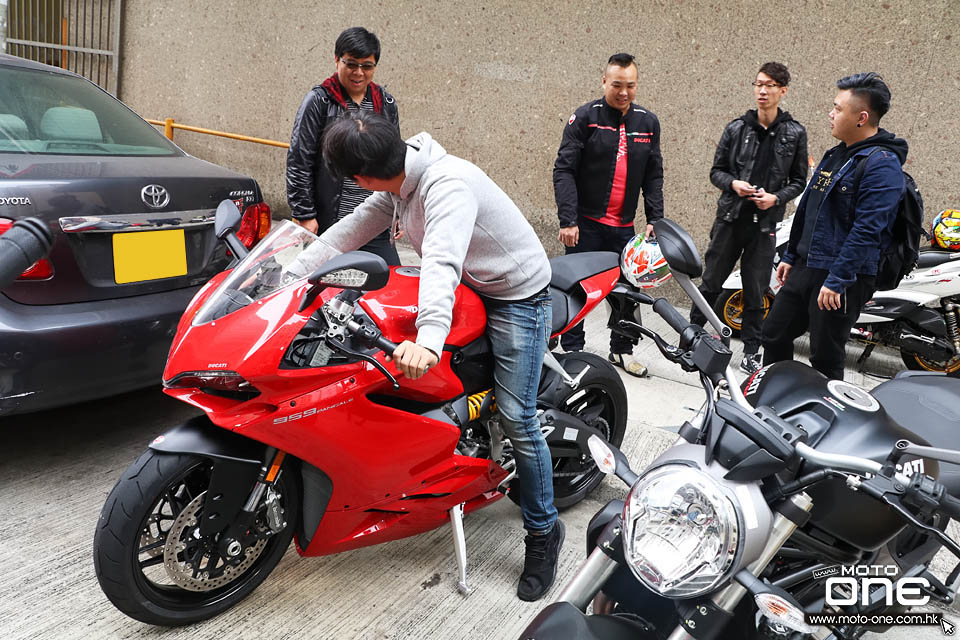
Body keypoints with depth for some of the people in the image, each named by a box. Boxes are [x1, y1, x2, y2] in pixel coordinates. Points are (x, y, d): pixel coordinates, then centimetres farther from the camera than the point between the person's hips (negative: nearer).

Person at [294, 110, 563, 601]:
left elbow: (441, 262, -46)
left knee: (515, 418, -8)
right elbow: (356, 226, 4)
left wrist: (428, 340, -59)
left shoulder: (448, 186, -31)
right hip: (471, 285, 10)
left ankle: (543, 530, 9)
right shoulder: (401, 184, -1)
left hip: (517, 295, -9)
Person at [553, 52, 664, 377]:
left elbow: (653, 176, 12)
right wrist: (567, 219, -17)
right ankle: (572, 351, 16)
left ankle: (622, 350, 25)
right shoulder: (585, 117, -5)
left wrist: (655, 219, 3)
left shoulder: (648, 122, 8)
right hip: (586, 223, -4)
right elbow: (564, 170, -9)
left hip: (625, 226, 4)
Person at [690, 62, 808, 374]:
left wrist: (776, 198, -12)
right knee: (711, 282, 7)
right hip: (730, 217, 0)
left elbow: (798, 181, 7)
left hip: (765, 223, 0)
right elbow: (716, 170, 7)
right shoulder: (736, 128, 3)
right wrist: (733, 184, -14)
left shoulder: (795, 133, 3)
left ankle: (751, 351, 19)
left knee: (755, 292, 7)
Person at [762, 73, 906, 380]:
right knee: (774, 335, 15)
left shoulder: (882, 164, -16)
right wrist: (790, 257, 19)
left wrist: (837, 280, -25)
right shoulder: (836, 154, 14)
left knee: (825, 359, 1)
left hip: (843, 277, -9)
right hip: (805, 268, 9)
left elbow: (867, 230, -23)